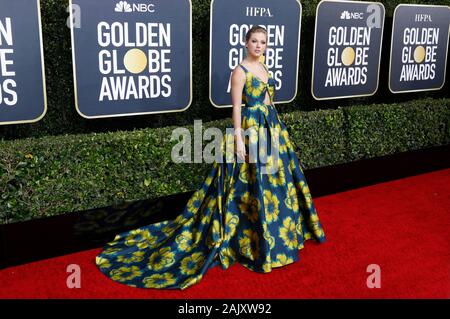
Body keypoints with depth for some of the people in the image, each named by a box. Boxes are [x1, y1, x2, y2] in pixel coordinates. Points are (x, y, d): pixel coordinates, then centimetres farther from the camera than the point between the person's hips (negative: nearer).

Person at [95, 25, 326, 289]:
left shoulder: (264, 68, 13)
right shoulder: (240, 71, -10)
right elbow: (236, 107, -14)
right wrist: (239, 139, -19)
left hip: (272, 128, 9)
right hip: (252, 129, -8)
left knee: (275, 179, 15)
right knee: (253, 184, -4)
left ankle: (275, 233, 32)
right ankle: (253, 235, 10)